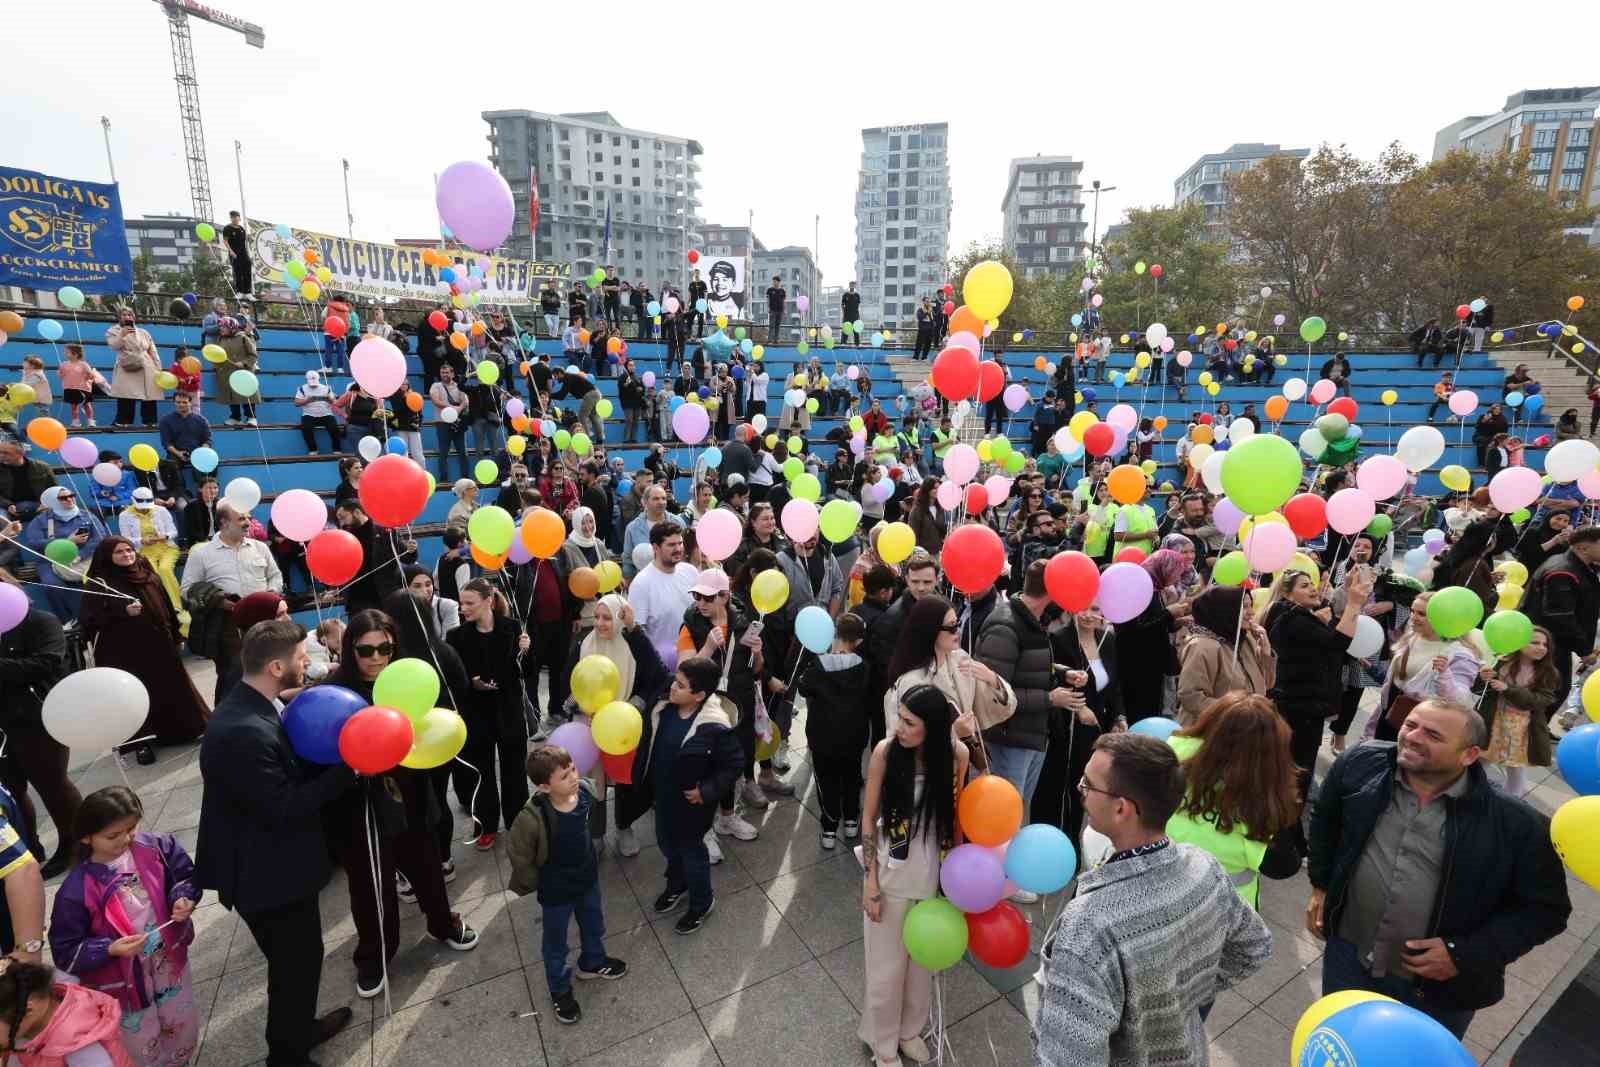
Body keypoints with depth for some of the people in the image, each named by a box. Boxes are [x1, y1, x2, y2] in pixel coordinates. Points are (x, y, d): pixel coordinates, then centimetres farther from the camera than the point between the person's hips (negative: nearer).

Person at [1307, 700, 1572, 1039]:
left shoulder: (1517, 824, -18)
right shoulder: (1361, 765, -12)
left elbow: (1545, 907, -8)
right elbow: (1324, 819, 5)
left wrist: (1466, 955, -15)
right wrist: (1321, 884, 5)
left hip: (1439, 991, -1)